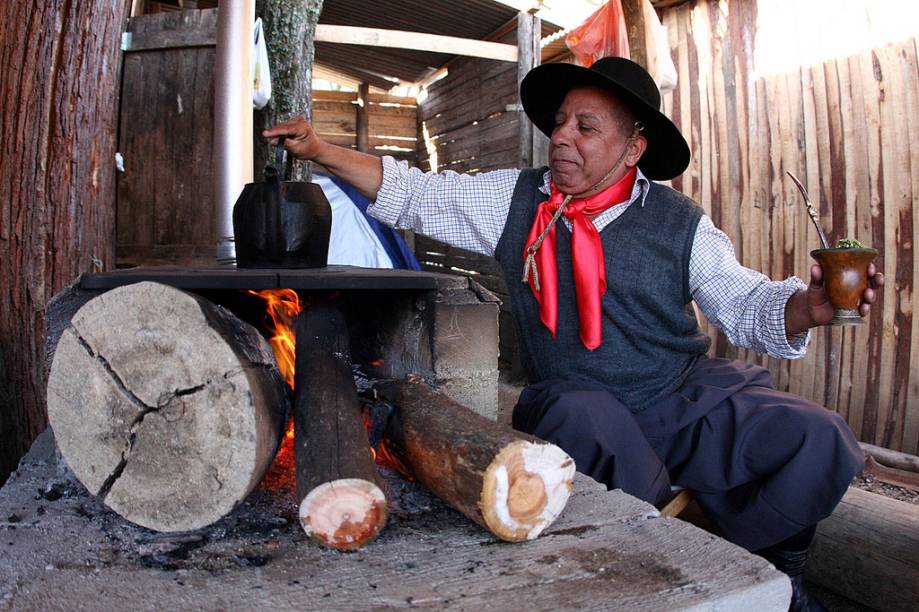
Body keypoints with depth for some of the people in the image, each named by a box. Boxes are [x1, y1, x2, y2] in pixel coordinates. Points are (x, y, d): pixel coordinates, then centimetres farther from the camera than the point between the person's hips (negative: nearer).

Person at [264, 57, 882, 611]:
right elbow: (414, 195, 6)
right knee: (585, 419, -36)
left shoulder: (680, 222, 2)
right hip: (577, 404, 0)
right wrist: (320, 150, 0)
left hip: (691, 393, 1)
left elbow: (744, 302, 0)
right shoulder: (514, 199, 4)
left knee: (819, 443, -17)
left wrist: (808, 305, -22)